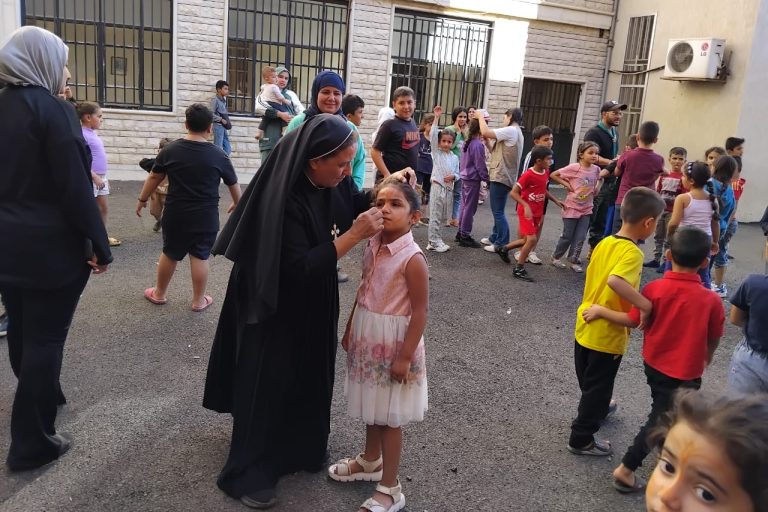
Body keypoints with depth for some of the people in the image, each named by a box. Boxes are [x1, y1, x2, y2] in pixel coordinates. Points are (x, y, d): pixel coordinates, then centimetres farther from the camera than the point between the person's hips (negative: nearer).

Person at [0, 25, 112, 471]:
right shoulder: (54, 110, -15)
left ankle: (41, 398, 44)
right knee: (45, 337, 2)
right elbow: (76, 187, -19)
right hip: (52, 247, -7)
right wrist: (99, 245, -13)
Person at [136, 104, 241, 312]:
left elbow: (154, 178, 5)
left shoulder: (170, 150, -5)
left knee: (169, 253, 16)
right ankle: (199, 301, 19)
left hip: (175, 214, 1)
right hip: (206, 217, -1)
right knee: (200, 257, 8)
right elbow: (233, 184, 6)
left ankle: (159, 293, 33)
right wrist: (237, 204, 25)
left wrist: (142, 199, 20)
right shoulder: (218, 155, -7)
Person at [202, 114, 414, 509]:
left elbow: (354, 205, 10)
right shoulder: (284, 201, -31)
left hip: (314, 306, 8)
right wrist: (354, 235, -33)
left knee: (310, 376, 21)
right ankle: (248, 473, 26)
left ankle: (301, 448, 43)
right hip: (277, 310, -7)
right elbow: (301, 268, -31)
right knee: (269, 384, 6)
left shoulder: (332, 182, -9)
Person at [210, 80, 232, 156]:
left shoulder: (223, 100, 15)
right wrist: (221, 120, -17)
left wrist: (228, 121, 4)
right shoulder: (215, 100, -8)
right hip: (218, 126, -8)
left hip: (224, 127, 8)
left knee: (228, 149, 7)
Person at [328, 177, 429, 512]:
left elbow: (420, 311, -19)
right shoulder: (372, 247, 0)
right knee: (372, 408, 23)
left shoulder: (412, 258, -22)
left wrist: (405, 356, -18)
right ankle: (370, 461, 45)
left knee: (390, 416, 5)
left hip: (393, 344, -7)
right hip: (368, 339, 7)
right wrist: (350, 329, 15)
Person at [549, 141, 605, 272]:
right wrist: (567, 185, -15)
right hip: (572, 208, -4)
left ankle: (574, 260, 17)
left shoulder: (596, 170, 0)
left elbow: (595, 191, 13)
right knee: (567, 236, 6)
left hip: (586, 209, 4)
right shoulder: (574, 168, -15)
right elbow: (553, 175, -12)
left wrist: (601, 179, -3)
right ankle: (556, 257, 25)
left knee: (580, 238, 4)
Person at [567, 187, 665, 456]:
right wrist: (647, 306, -36)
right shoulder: (632, 253, -24)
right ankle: (581, 439, 23)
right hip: (607, 335, -8)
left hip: (585, 326, 8)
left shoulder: (604, 242, 1)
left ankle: (595, 407, 54)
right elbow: (615, 281, -42)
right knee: (598, 387, 10)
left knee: (588, 381, 28)